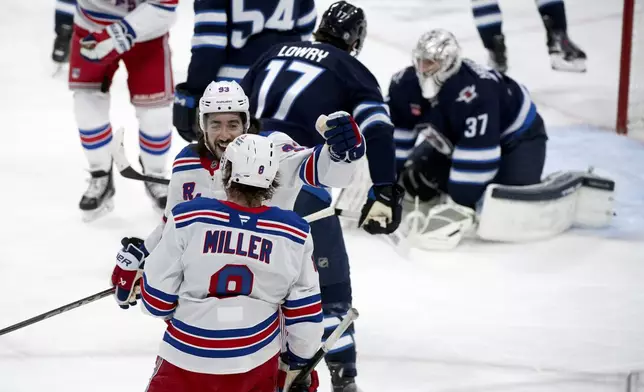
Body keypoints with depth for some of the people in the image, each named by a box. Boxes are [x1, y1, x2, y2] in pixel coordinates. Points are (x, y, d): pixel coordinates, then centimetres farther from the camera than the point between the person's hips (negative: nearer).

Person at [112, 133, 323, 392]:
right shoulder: (294, 234, -8)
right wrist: (299, 363, 15)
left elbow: (157, 300, -6)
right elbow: (304, 312, 0)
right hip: (257, 366, 2)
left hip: (186, 363, -2)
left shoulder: (187, 220, -13)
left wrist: (131, 271, 15)